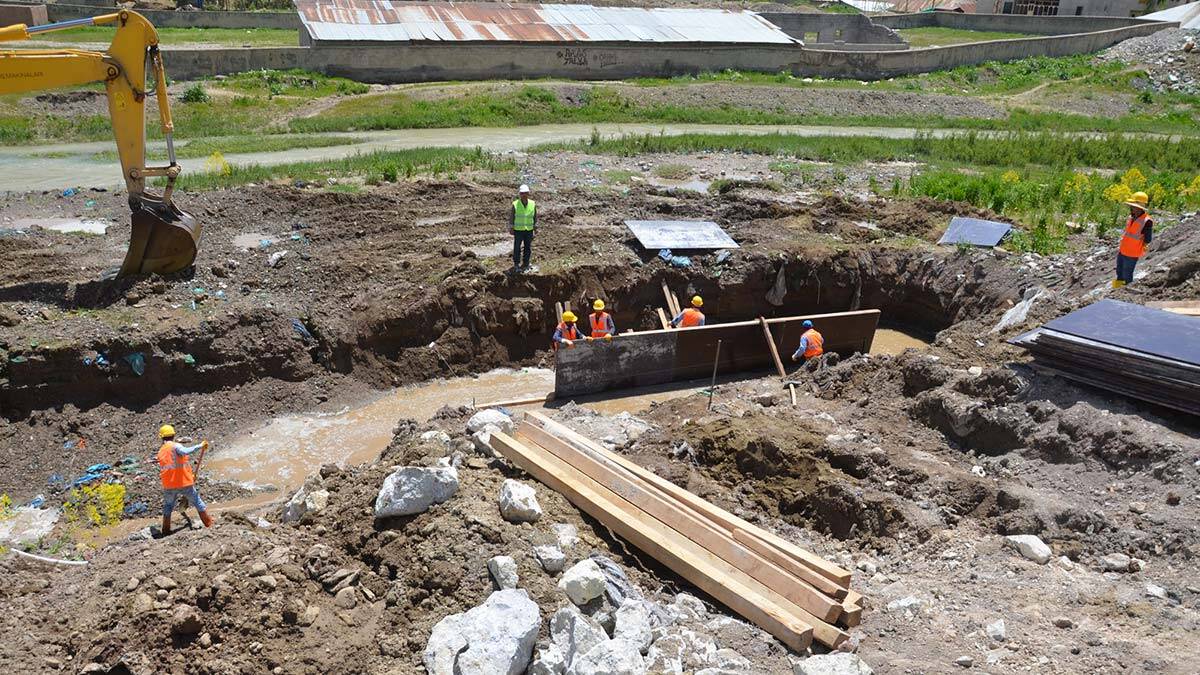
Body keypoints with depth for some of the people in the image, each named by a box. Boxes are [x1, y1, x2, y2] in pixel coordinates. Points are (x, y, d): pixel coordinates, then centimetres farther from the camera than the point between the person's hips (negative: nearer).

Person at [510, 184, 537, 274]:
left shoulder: (533, 204, -2)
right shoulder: (515, 204, -9)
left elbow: (535, 216, 7)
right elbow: (511, 216, -3)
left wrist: (536, 227, 5)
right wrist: (511, 228, -5)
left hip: (529, 230, 2)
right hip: (518, 230, -2)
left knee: (528, 248, 8)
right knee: (517, 247, 2)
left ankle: (525, 265, 20)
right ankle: (516, 264, 15)